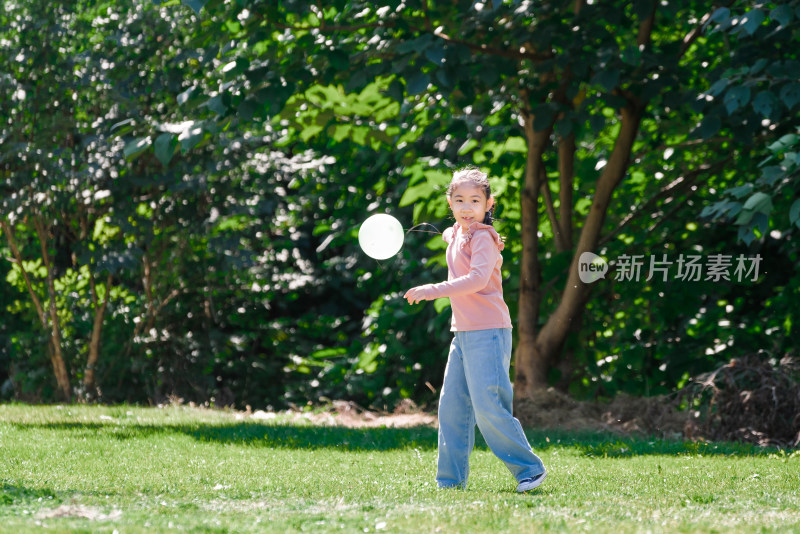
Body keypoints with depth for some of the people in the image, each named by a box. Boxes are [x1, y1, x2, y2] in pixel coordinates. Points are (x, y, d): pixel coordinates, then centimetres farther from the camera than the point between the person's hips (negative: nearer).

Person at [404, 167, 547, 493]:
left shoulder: (483, 238, -12)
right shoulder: (455, 234, 15)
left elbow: (477, 279, -27)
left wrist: (432, 291, -29)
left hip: (488, 333, -9)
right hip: (462, 332, 9)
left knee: (488, 408, -13)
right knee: (451, 407, 7)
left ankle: (529, 469, -3)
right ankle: (451, 479, 12)